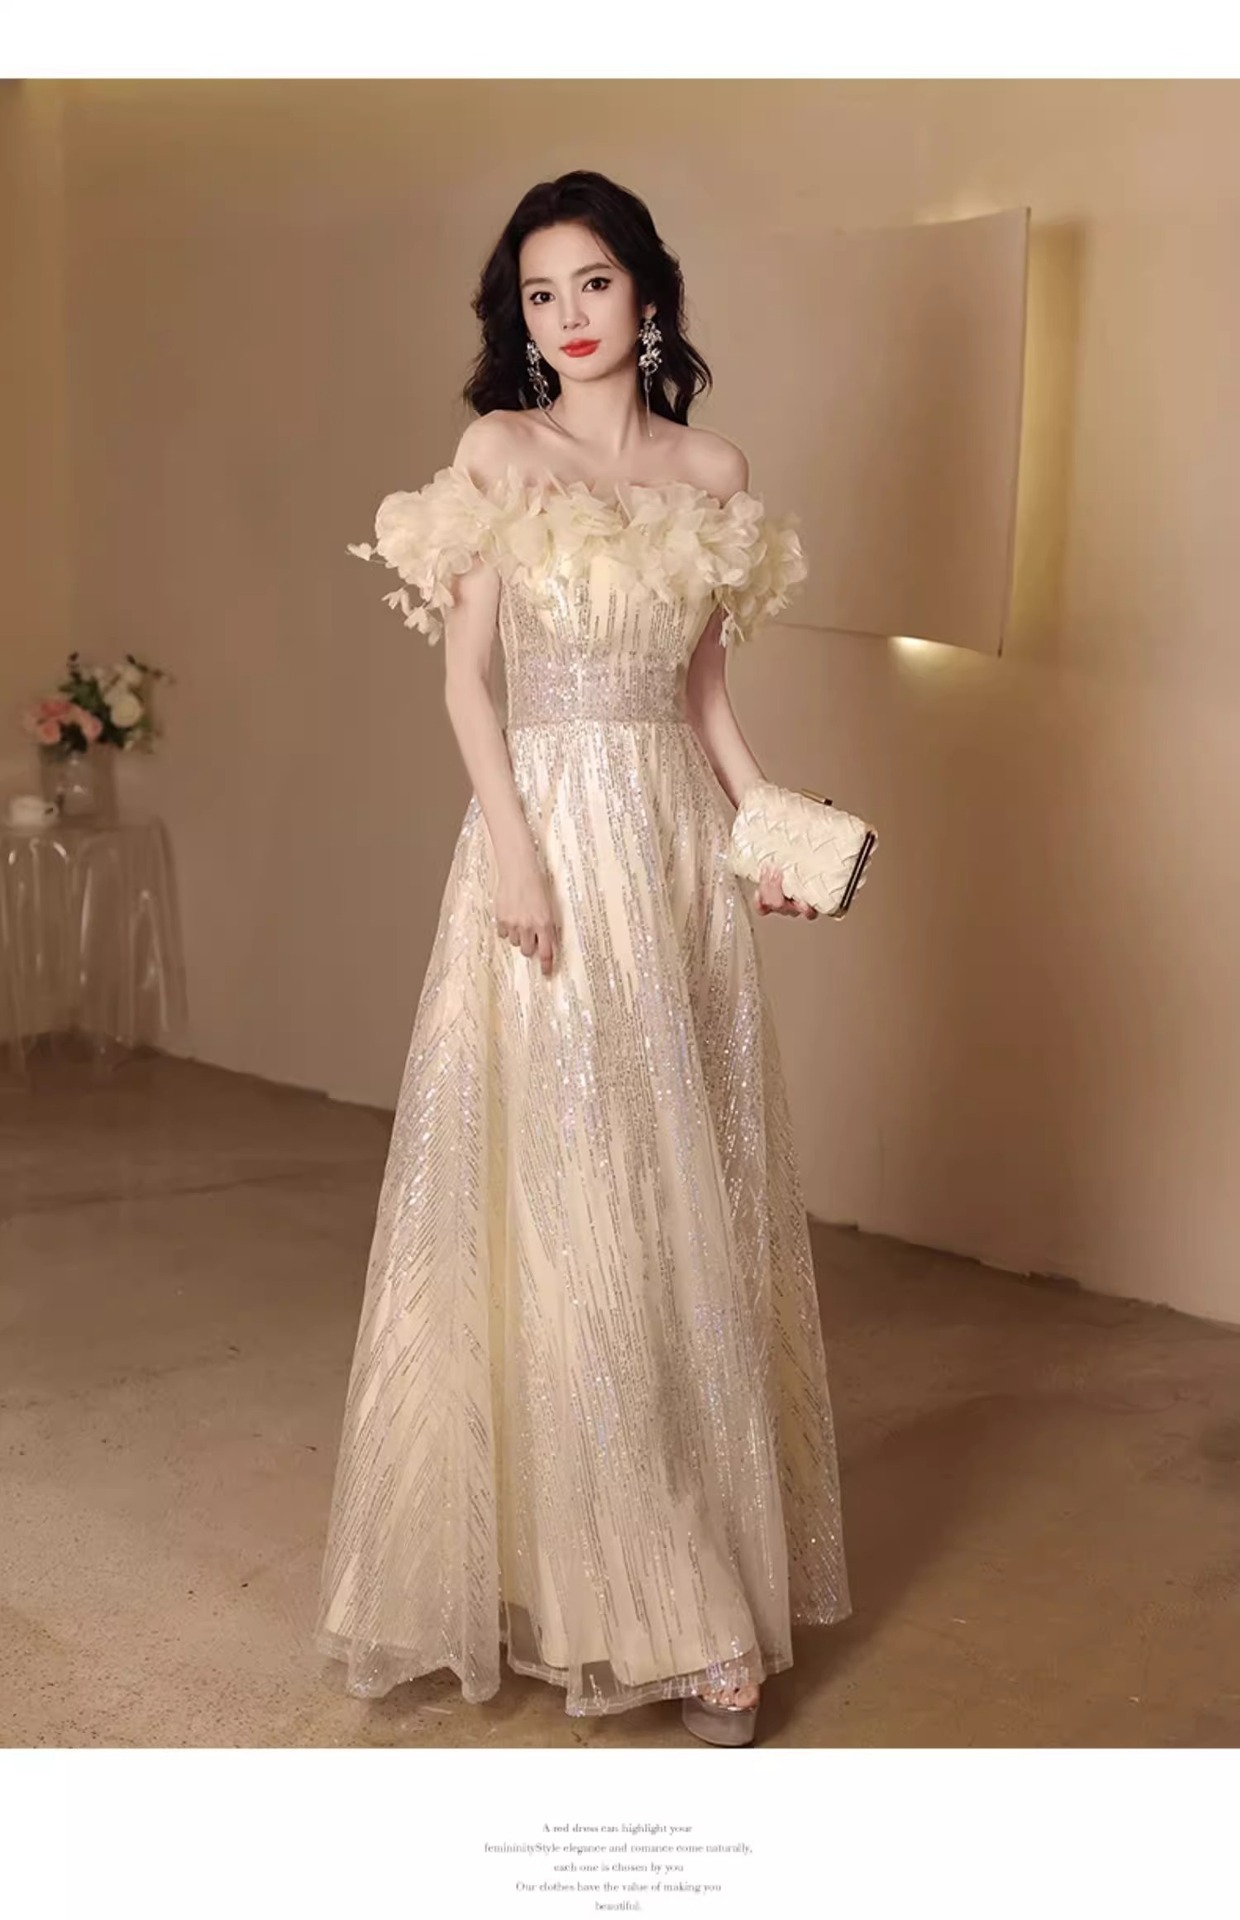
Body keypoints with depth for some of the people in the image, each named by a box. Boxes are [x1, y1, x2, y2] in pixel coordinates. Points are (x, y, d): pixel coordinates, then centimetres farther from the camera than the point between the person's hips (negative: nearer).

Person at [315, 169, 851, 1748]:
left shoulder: (712, 471, 11)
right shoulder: (500, 451, 2)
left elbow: (705, 682, 14)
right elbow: (465, 673, -3)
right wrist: (511, 844, -15)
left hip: (680, 840, 4)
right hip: (549, 824, -3)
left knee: (691, 1201, 6)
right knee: (557, 1198, -1)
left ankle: (698, 1566, 19)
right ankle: (573, 1562, 15)